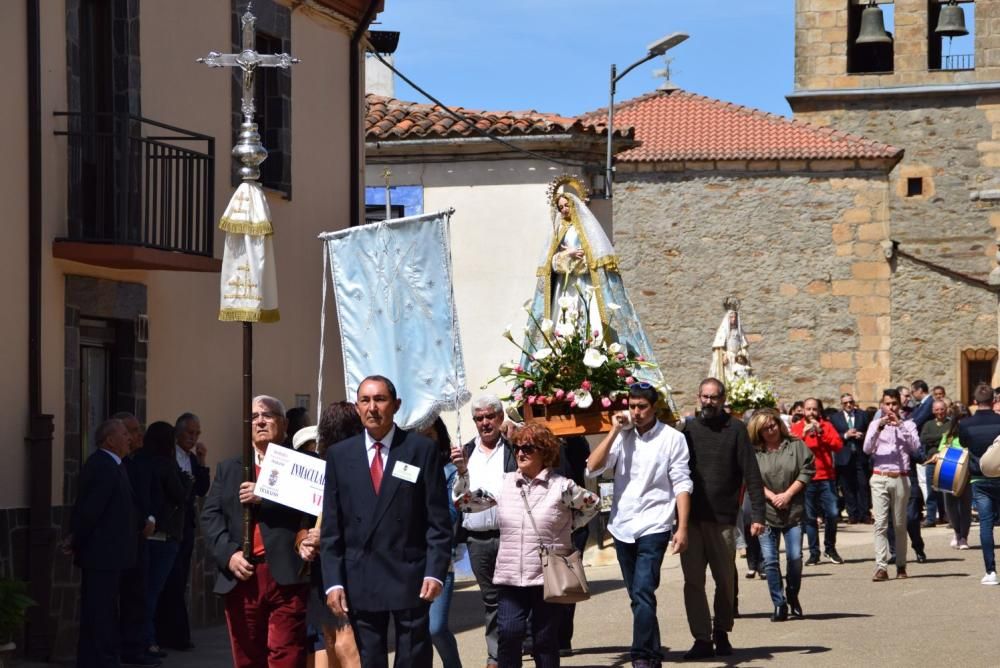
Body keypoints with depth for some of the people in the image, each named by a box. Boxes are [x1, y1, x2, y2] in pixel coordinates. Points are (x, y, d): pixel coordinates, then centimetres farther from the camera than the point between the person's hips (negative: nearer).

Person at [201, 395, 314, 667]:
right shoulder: (228, 469, 20)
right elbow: (210, 516, 10)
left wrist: (263, 498, -14)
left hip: (286, 576, -4)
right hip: (240, 577, 4)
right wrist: (228, 553, -6)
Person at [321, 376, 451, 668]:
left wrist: (435, 572, -10)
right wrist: (333, 581, -2)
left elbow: (438, 520, -1)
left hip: (409, 576, -2)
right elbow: (332, 526, 6)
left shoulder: (421, 449, 0)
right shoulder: (339, 455, 6)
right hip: (360, 580, 2)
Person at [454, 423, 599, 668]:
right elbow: (464, 502, 5)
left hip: (547, 576, -2)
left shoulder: (561, 486, -3)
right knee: (508, 633, -12)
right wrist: (462, 472, -8)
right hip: (510, 577, 2)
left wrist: (567, 526, 6)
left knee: (545, 638, 6)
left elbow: (592, 504, 12)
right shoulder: (504, 483, 5)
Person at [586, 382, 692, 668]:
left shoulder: (672, 438, -3)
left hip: (653, 526, -5)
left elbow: (682, 485, -4)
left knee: (643, 593, -16)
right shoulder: (621, 436, 8)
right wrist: (614, 431, -7)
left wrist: (682, 528, -10)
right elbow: (592, 468, -3)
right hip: (622, 527, 5)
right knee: (637, 596, 12)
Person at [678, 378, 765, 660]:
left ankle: (721, 634, 23)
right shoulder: (688, 428, 8)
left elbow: (751, 474, -4)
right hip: (690, 517, 2)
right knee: (693, 581, 0)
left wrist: (757, 514, -11)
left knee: (726, 581, 8)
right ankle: (702, 639, 5)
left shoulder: (735, 429, 0)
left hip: (723, 519, -2)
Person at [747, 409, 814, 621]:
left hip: (793, 510, 0)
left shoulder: (796, 446, 4)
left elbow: (806, 472, 0)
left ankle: (792, 596, 19)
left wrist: (787, 495, -7)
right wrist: (772, 496, -13)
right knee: (770, 560, -3)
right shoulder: (754, 452, 1)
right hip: (766, 511, 0)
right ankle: (779, 604, 5)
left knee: (795, 557, -4)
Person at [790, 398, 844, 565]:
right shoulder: (796, 427, 7)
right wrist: (803, 434, -18)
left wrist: (821, 432, -13)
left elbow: (838, 445, -5)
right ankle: (814, 553, 8)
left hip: (826, 478, 1)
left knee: (832, 514, -6)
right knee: (810, 517, 0)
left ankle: (830, 549, 12)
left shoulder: (827, 426, 9)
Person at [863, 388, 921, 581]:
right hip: (879, 478, 0)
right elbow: (867, 449, -3)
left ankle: (901, 565, 17)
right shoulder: (875, 424, 9)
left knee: (900, 524, 7)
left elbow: (915, 447, -7)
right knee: (880, 523, -8)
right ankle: (881, 567, -13)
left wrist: (900, 425, -13)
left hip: (900, 478, 0)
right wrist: (879, 428, -15)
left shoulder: (907, 424, 8)